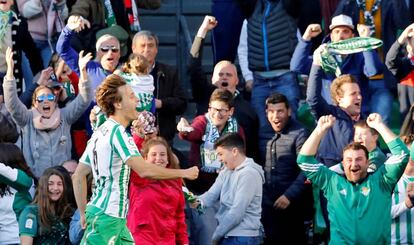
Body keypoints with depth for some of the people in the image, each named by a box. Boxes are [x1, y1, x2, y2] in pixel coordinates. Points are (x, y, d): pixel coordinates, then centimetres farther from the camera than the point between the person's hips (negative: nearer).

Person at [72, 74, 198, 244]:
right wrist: (184, 173, -14)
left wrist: (84, 213, 20)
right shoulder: (117, 132, -14)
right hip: (106, 216, -10)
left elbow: (78, 176, 18)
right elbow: (144, 170, -23)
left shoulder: (100, 133, 14)